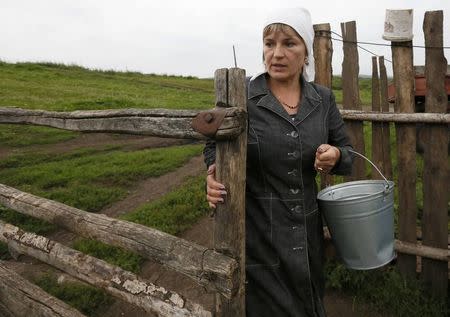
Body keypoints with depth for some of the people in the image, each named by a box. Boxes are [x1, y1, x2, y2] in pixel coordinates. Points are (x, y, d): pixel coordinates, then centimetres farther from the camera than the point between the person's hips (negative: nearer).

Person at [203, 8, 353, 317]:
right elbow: (215, 149, -1)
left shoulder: (323, 99, -1)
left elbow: (347, 153, 8)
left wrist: (335, 157, -15)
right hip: (257, 235, -3)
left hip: (307, 234, 4)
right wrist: (215, 175, -23)